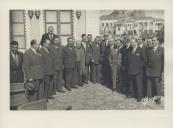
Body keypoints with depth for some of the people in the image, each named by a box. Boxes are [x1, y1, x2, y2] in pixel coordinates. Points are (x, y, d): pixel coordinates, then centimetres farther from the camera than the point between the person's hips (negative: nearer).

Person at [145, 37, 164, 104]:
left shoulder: (162, 50, -2)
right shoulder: (149, 50, 10)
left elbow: (163, 61, -5)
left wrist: (163, 72, -11)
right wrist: (146, 69, 4)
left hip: (157, 71, -3)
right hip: (149, 71, 3)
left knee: (157, 85, 3)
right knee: (149, 85, 2)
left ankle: (158, 98, 18)